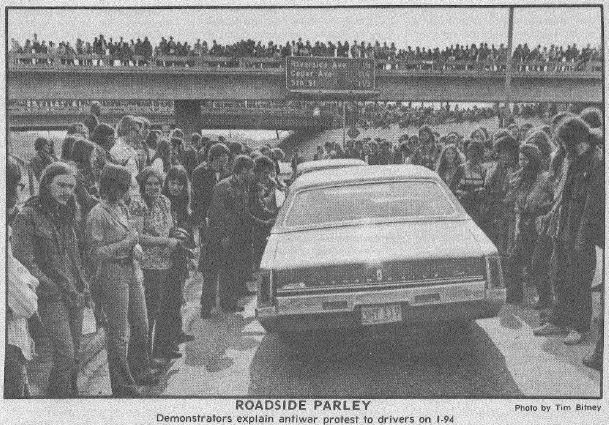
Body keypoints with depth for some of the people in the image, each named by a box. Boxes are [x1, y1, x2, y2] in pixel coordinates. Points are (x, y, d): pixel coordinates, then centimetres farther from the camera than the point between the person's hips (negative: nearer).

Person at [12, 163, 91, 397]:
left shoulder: (65, 215, 15)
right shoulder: (27, 217, -8)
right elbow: (25, 263, -12)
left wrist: (84, 289, 13)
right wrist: (55, 288, -14)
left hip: (75, 297, 7)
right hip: (50, 298, -7)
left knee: (74, 357, 8)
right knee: (65, 356, -11)